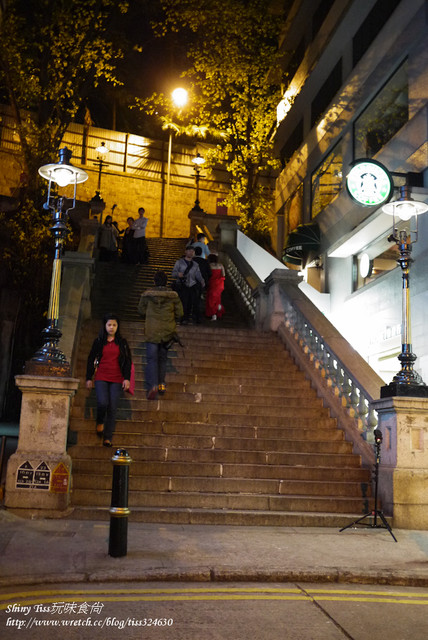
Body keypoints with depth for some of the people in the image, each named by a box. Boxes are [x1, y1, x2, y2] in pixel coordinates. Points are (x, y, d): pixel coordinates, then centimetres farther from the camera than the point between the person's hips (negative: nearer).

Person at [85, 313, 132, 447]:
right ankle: (100, 422, 14)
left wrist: (127, 378, -1)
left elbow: (127, 361, 8)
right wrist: (89, 378, 7)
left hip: (117, 380, 1)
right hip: (101, 378, -1)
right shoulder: (98, 341, 8)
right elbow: (91, 360, 11)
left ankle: (108, 438, 6)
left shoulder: (122, 342, 9)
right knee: (102, 402, -19)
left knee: (112, 408, -2)